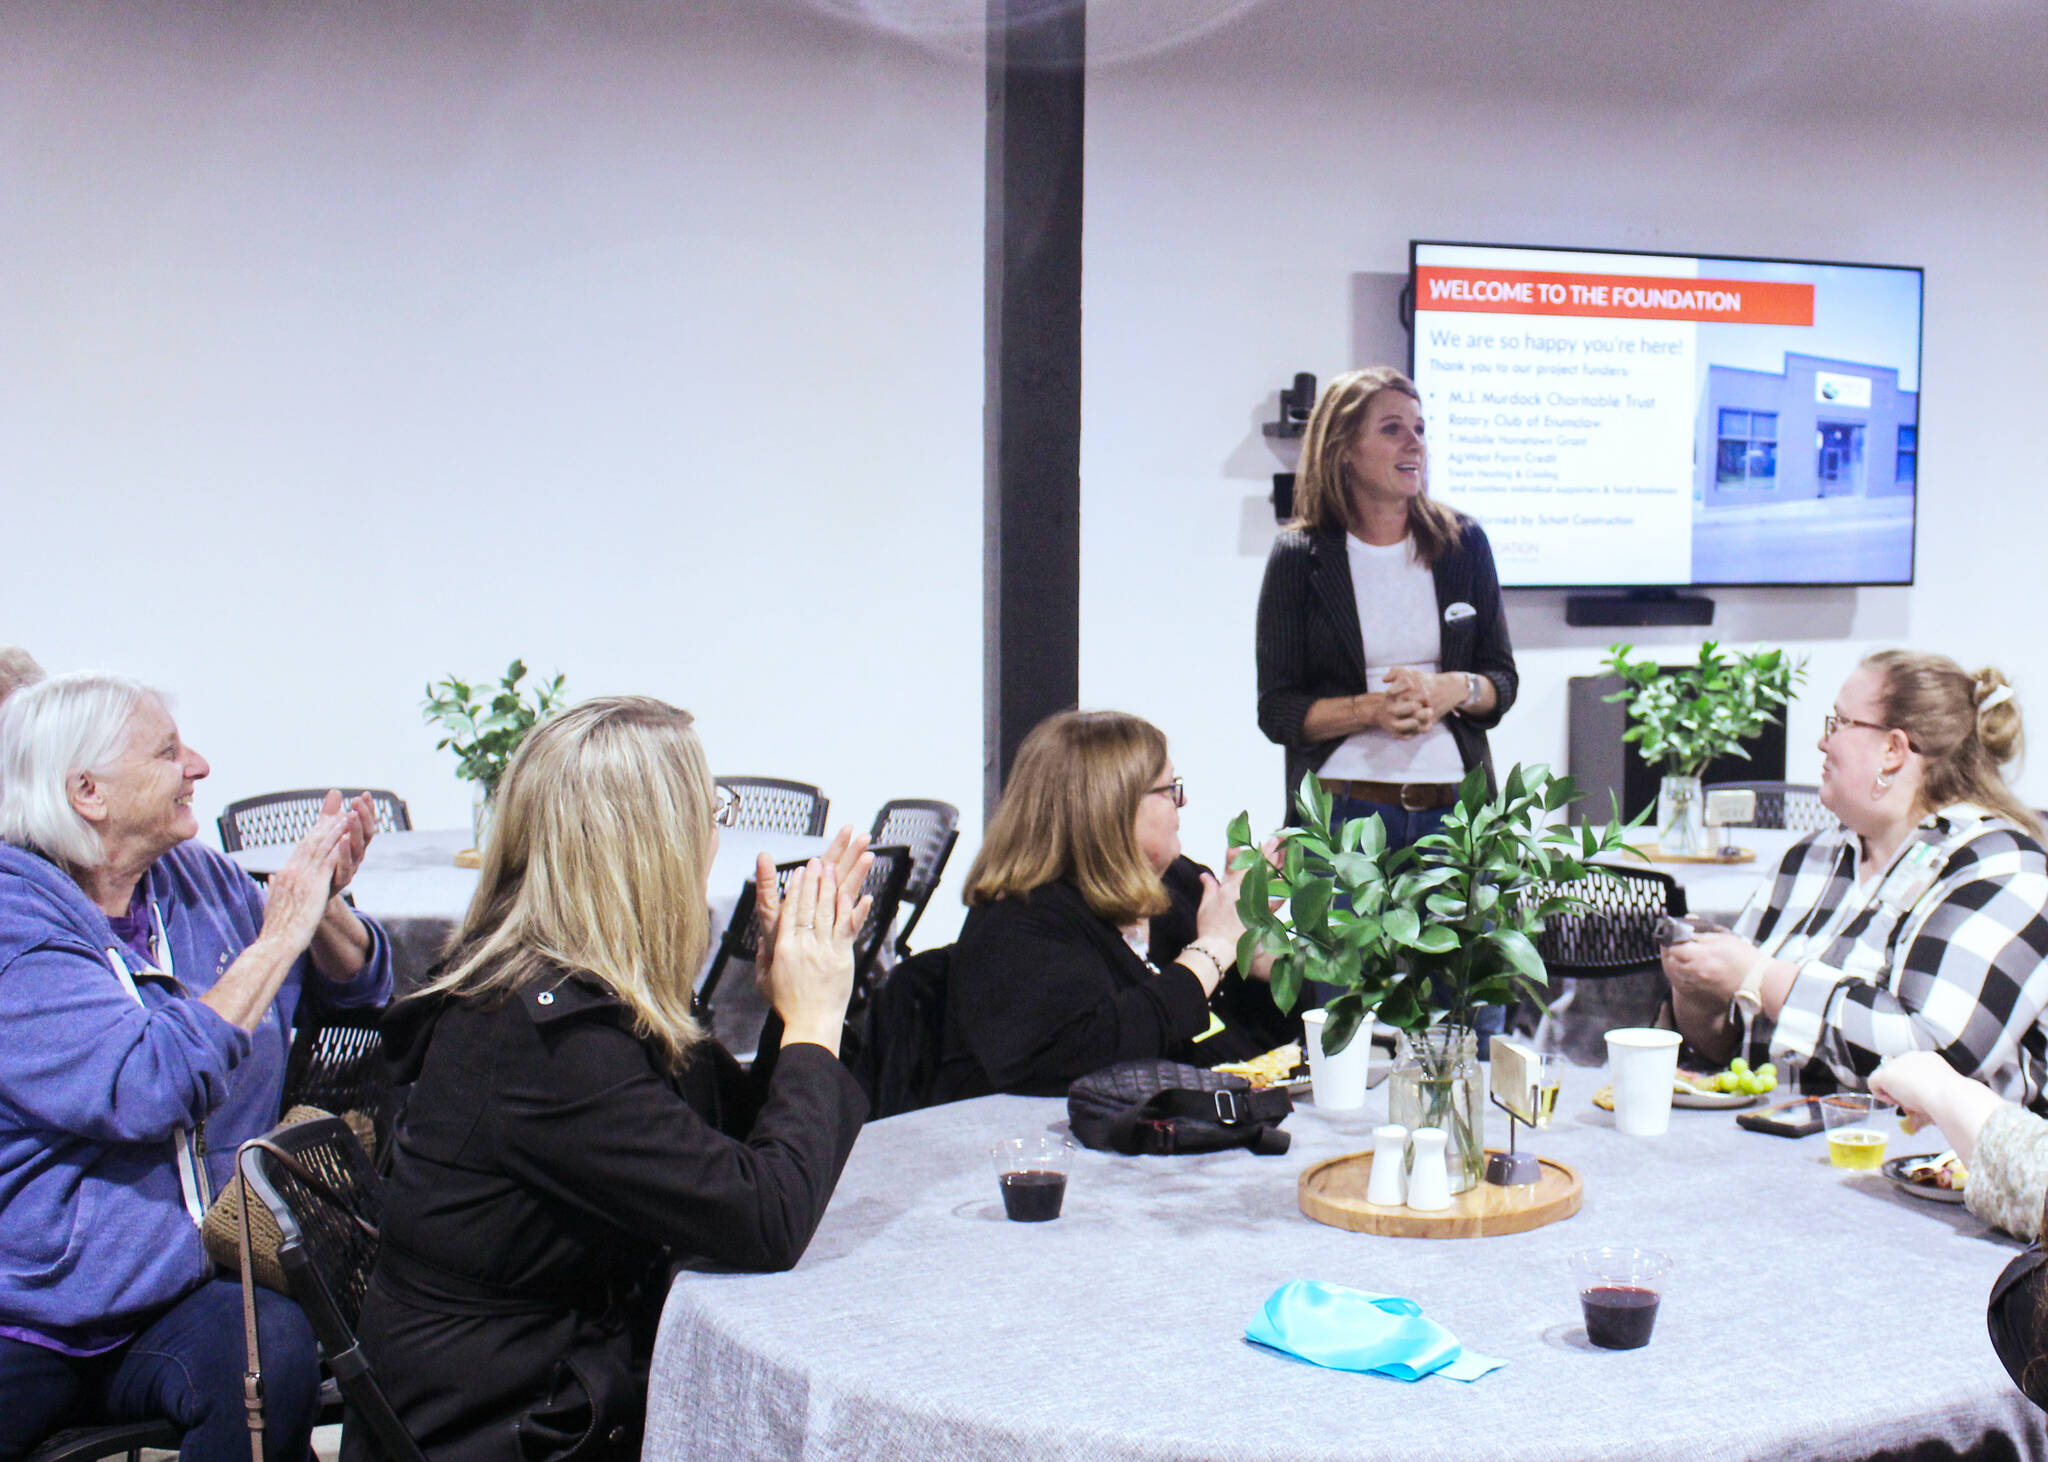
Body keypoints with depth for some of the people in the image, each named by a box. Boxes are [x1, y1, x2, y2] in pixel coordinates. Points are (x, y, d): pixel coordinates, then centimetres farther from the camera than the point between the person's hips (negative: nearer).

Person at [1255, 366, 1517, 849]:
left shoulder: (1464, 543, 8)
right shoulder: (1299, 556, 0)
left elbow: (1503, 681, 11)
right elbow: (1275, 710, -2)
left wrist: (1453, 690, -11)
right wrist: (1373, 710, -16)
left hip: (1454, 807, 2)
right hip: (1343, 808, -2)